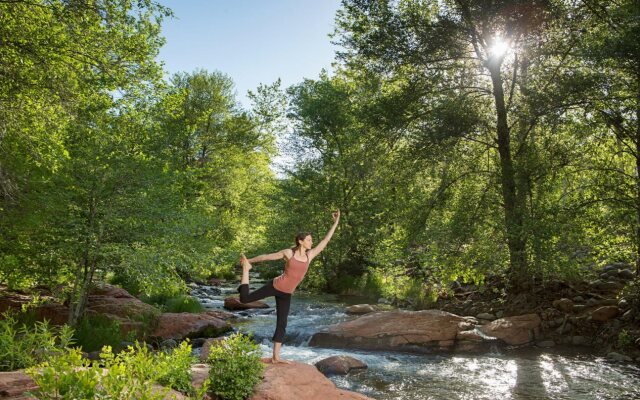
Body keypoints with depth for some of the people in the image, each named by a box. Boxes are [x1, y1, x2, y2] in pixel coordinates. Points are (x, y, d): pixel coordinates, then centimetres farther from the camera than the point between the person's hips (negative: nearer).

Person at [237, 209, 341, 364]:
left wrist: (336, 223, -1)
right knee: (244, 299, -1)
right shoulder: (288, 253, -10)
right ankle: (246, 268, 20)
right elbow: (266, 256, -1)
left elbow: (325, 240, 2)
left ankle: (276, 357, 15)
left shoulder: (310, 255, 1)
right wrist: (249, 260, 7)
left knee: (282, 324, 6)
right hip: (275, 286, -4)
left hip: (286, 294, 4)